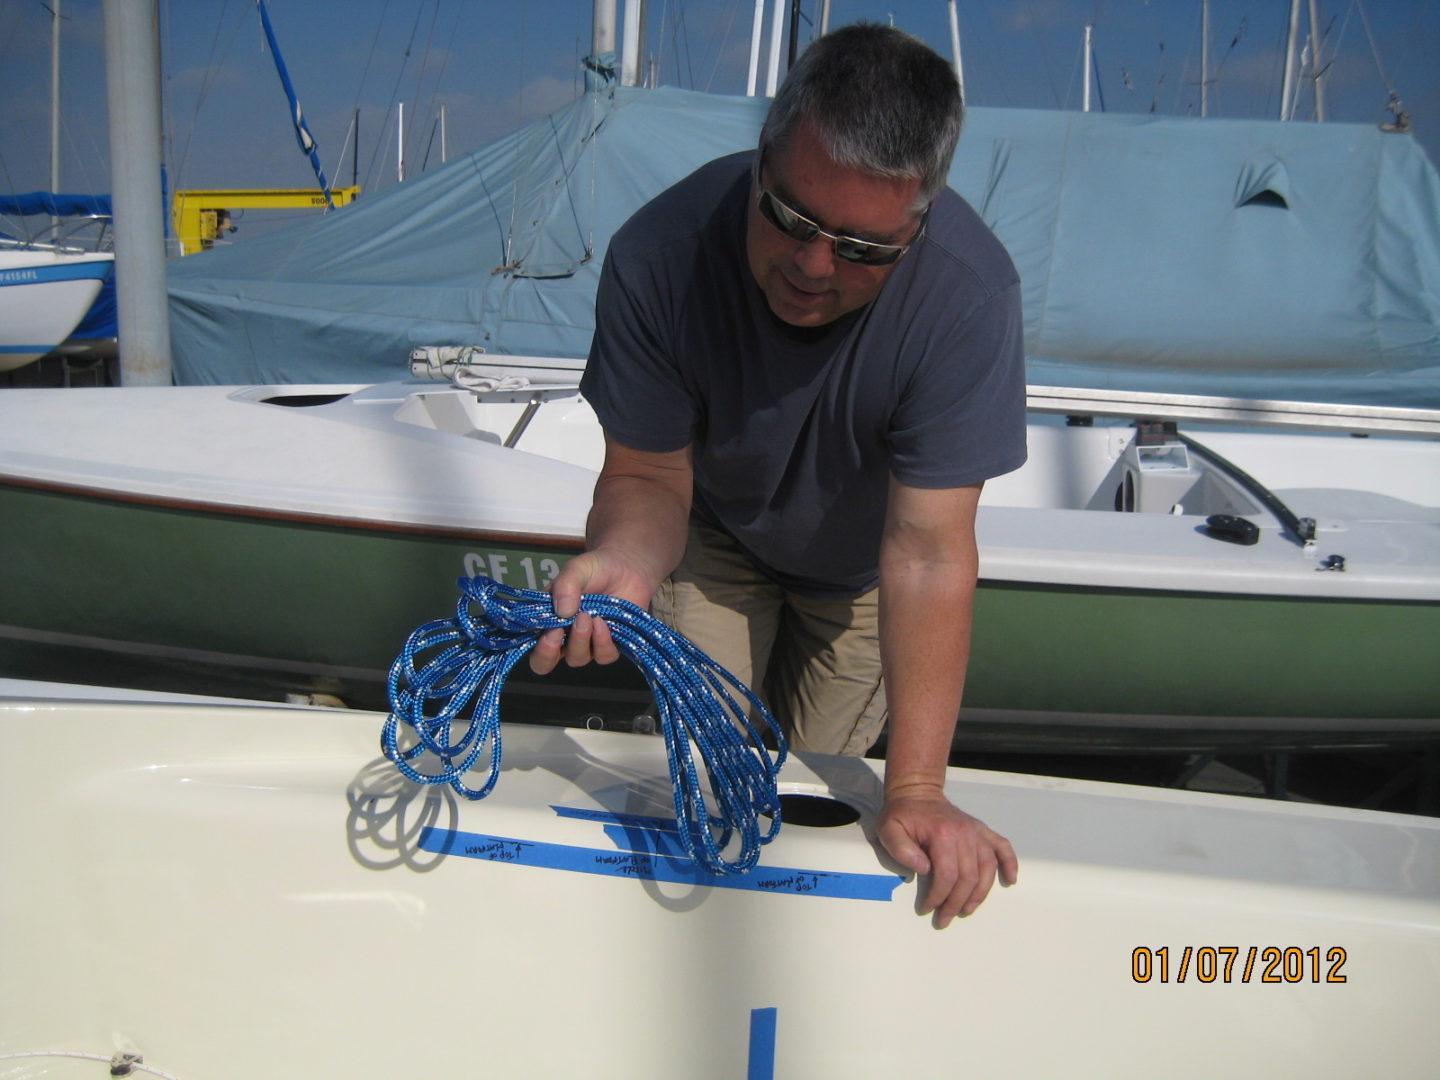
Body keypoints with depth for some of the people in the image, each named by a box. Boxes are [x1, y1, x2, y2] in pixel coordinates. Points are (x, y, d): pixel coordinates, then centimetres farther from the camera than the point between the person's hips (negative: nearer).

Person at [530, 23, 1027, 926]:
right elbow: (650, 473, -24)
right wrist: (623, 559, -48)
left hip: (857, 556, 0)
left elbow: (927, 549, -38)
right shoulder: (660, 255, -34)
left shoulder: (969, 293, -39)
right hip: (717, 528, 1)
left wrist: (915, 792, -39)